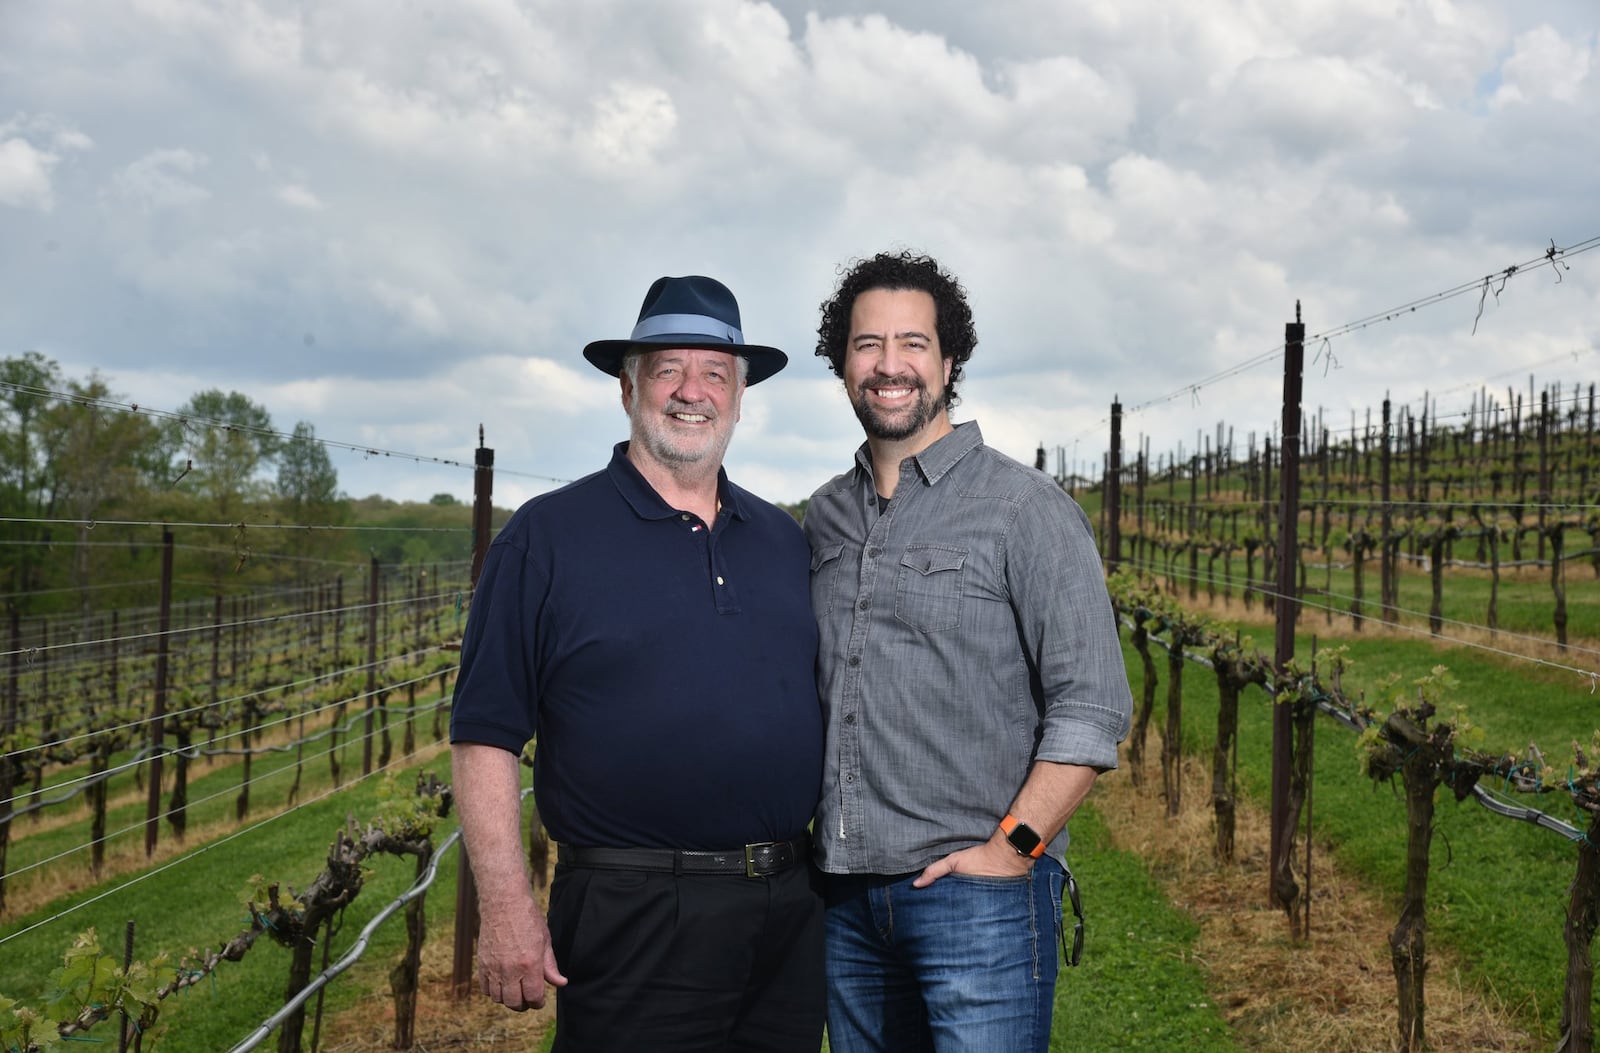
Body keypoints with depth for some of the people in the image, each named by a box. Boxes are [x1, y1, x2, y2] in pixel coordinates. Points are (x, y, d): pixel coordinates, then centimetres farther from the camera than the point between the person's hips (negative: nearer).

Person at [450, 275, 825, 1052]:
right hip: (634, 920, -5)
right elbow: (486, 735, -7)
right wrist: (506, 910, -13)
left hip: (792, 910, 5)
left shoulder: (783, 540, 12)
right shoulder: (548, 537, -3)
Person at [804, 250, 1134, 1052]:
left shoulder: (1024, 507, -6)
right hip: (846, 894, 5)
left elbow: (1092, 707, -10)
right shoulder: (825, 516, 12)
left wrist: (1011, 850, -15)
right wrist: (819, 834, 8)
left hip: (978, 891, -5)